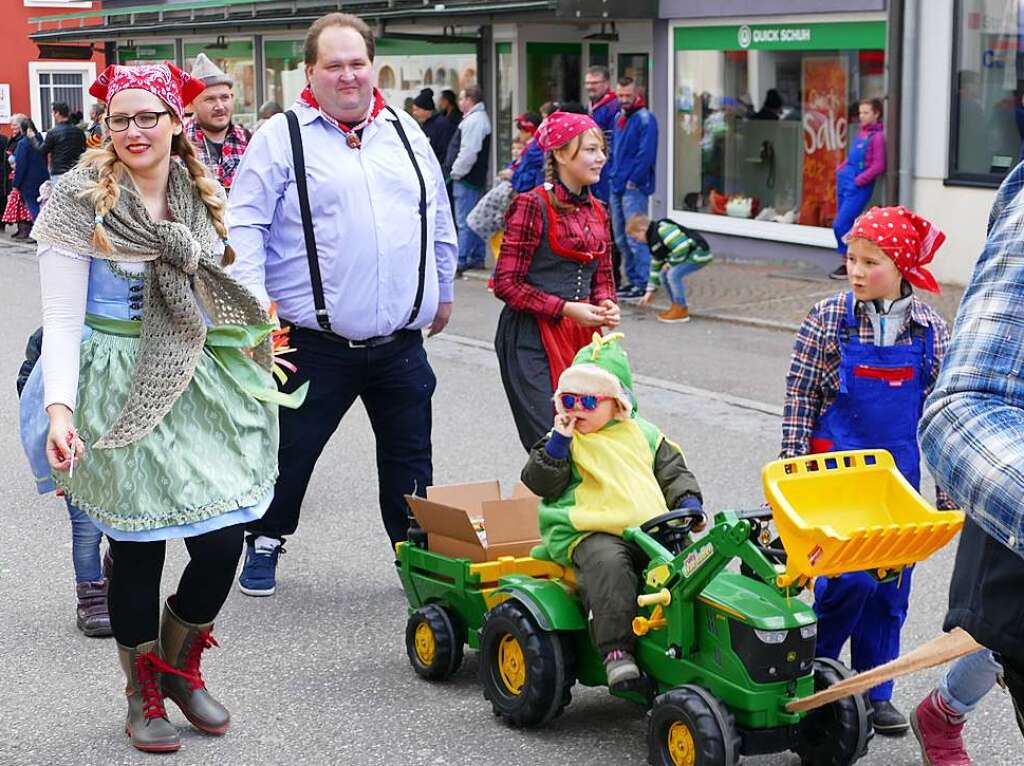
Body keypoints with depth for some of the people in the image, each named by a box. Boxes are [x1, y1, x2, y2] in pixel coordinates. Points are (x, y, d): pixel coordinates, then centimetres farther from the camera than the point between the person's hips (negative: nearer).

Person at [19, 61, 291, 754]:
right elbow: (61, 320, -11)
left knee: (224, 540, -3)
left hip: (197, 380, 4)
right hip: (122, 393, -4)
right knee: (138, 545, 1)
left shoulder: (203, 195, 8)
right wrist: (58, 407, -23)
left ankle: (181, 664, 25)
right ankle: (144, 694, 23)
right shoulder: (81, 202, -7)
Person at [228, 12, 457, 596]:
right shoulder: (282, 137, -3)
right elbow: (246, 224, -7)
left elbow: (439, 219, 21)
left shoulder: (405, 132, 11)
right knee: (291, 452, 8)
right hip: (317, 344, -3)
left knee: (410, 461, 12)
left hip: (401, 344, 4)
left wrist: (444, 289, 24)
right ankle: (266, 542, 30)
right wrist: (254, 299, -17)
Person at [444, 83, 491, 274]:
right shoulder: (480, 118, 17)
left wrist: (455, 172, -14)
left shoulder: (473, 121, -17)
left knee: (464, 221, -9)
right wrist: (456, 171, 19)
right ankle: (477, 257, 21)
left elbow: (468, 152, -23)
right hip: (476, 178, 11)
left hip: (466, 179, -11)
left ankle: (461, 260, -8)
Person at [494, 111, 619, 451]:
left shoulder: (596, 211, 12)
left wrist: (606, 306, -1)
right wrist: (565, 308, -16)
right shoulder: (533, 205, -9)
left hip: (582, 336, 7)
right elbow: (506, 283, -11)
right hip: (532, 337, -6)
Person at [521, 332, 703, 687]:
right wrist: (558, 443, -7)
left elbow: (674, 472, 22)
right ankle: (616, 648, -37)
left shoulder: (644, 435, 20)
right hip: (591, 534, -3)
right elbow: (540, 484, 2)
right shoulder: (564, 441, 13)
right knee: (609, 563, -36)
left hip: (650, 529, 3)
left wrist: (689, 502, 4)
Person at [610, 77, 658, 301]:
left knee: (636, 238, -11)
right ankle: (632, 279, 22)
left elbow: (646, 154, -18)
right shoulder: (619, 118, 15)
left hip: (635, 188, -9)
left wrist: (633, 180, -16)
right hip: (617, 186, 9)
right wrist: (614, 174, 14)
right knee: (621, 238, 13)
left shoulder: (645, 120, -11)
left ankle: (643, 284, -8)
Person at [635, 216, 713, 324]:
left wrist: (670, 264, -14)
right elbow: (656, 267, 22)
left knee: (674, 274, -21)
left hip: (699, 253, -11)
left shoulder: (663, 229, -20)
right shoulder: (654, 240, 14)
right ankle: (676, 307, 17)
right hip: (689, 255, 11)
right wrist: (650, 291, 24)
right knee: (664, 274, 8)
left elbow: (681, 248, -29)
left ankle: (681, 310, -7)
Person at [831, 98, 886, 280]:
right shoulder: (861, 133, 13)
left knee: (841, 225, -11)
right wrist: (841, 170, 13)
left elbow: (878, 166, -14)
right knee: (841, 225, 9)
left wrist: (858, 180, -15)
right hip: (845, 182, 8)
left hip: (859, 187, -8)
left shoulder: (877, 136, -11)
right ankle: (846, 263, 17)